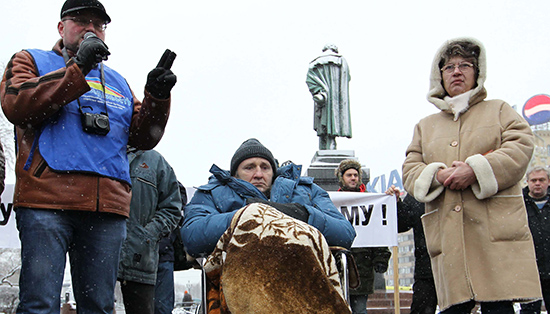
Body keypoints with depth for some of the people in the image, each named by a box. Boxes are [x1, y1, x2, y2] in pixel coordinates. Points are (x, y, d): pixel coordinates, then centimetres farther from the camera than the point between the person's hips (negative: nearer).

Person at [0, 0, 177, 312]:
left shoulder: (118, 82, 27)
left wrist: (157, 96, 1)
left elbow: (143, 137, 19)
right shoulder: (31, 61, 15)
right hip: (46, 198, -4)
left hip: (108, 207, 4)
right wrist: (76, 69, -11)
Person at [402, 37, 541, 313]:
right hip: (448, 235, 2)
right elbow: (410, 171, 15)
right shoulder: (425, 126, 25)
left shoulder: (499, 110, 19)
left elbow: (521, 146, 1)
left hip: (496, 227, -2)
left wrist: (476, 169, -12)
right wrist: (437, 175, -8)